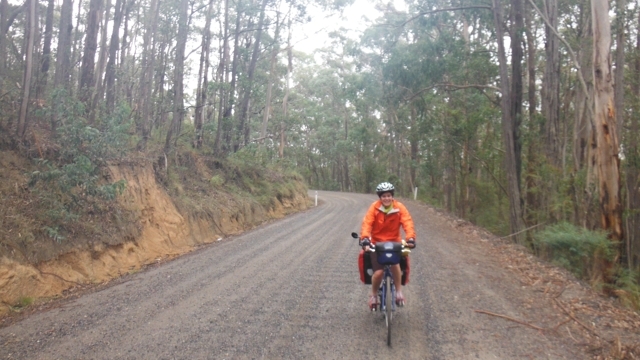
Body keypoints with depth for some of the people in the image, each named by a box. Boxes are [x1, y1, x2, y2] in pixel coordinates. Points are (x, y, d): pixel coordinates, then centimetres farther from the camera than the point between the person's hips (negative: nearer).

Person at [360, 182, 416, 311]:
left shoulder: (399, 208, -9)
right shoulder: (374, 207, -11)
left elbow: (407, 223, -20)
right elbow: (366, 224, -21)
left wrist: (410, 238, -37)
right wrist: (365, 239, -37)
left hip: (394, 242, 1)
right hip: (377, 243, 0)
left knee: (395, 263, -28)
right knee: (378, 272, -12)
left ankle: (399, 291, -7)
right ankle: (374, 295, 16)